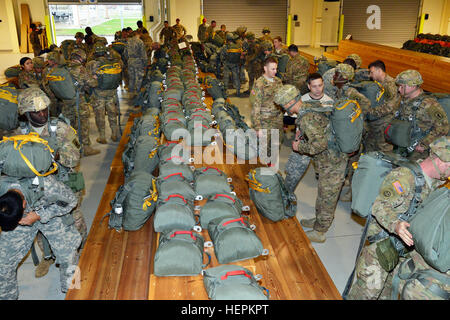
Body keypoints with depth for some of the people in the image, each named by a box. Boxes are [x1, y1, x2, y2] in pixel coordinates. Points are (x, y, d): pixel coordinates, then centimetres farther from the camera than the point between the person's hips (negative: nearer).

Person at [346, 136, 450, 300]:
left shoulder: (434, 180, 0)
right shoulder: (403, 176, -27)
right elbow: (380, 207, -28)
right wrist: (395, 225, -45)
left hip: (403, 240, 8)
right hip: (384, 237, -8)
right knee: (371, 286, -4)